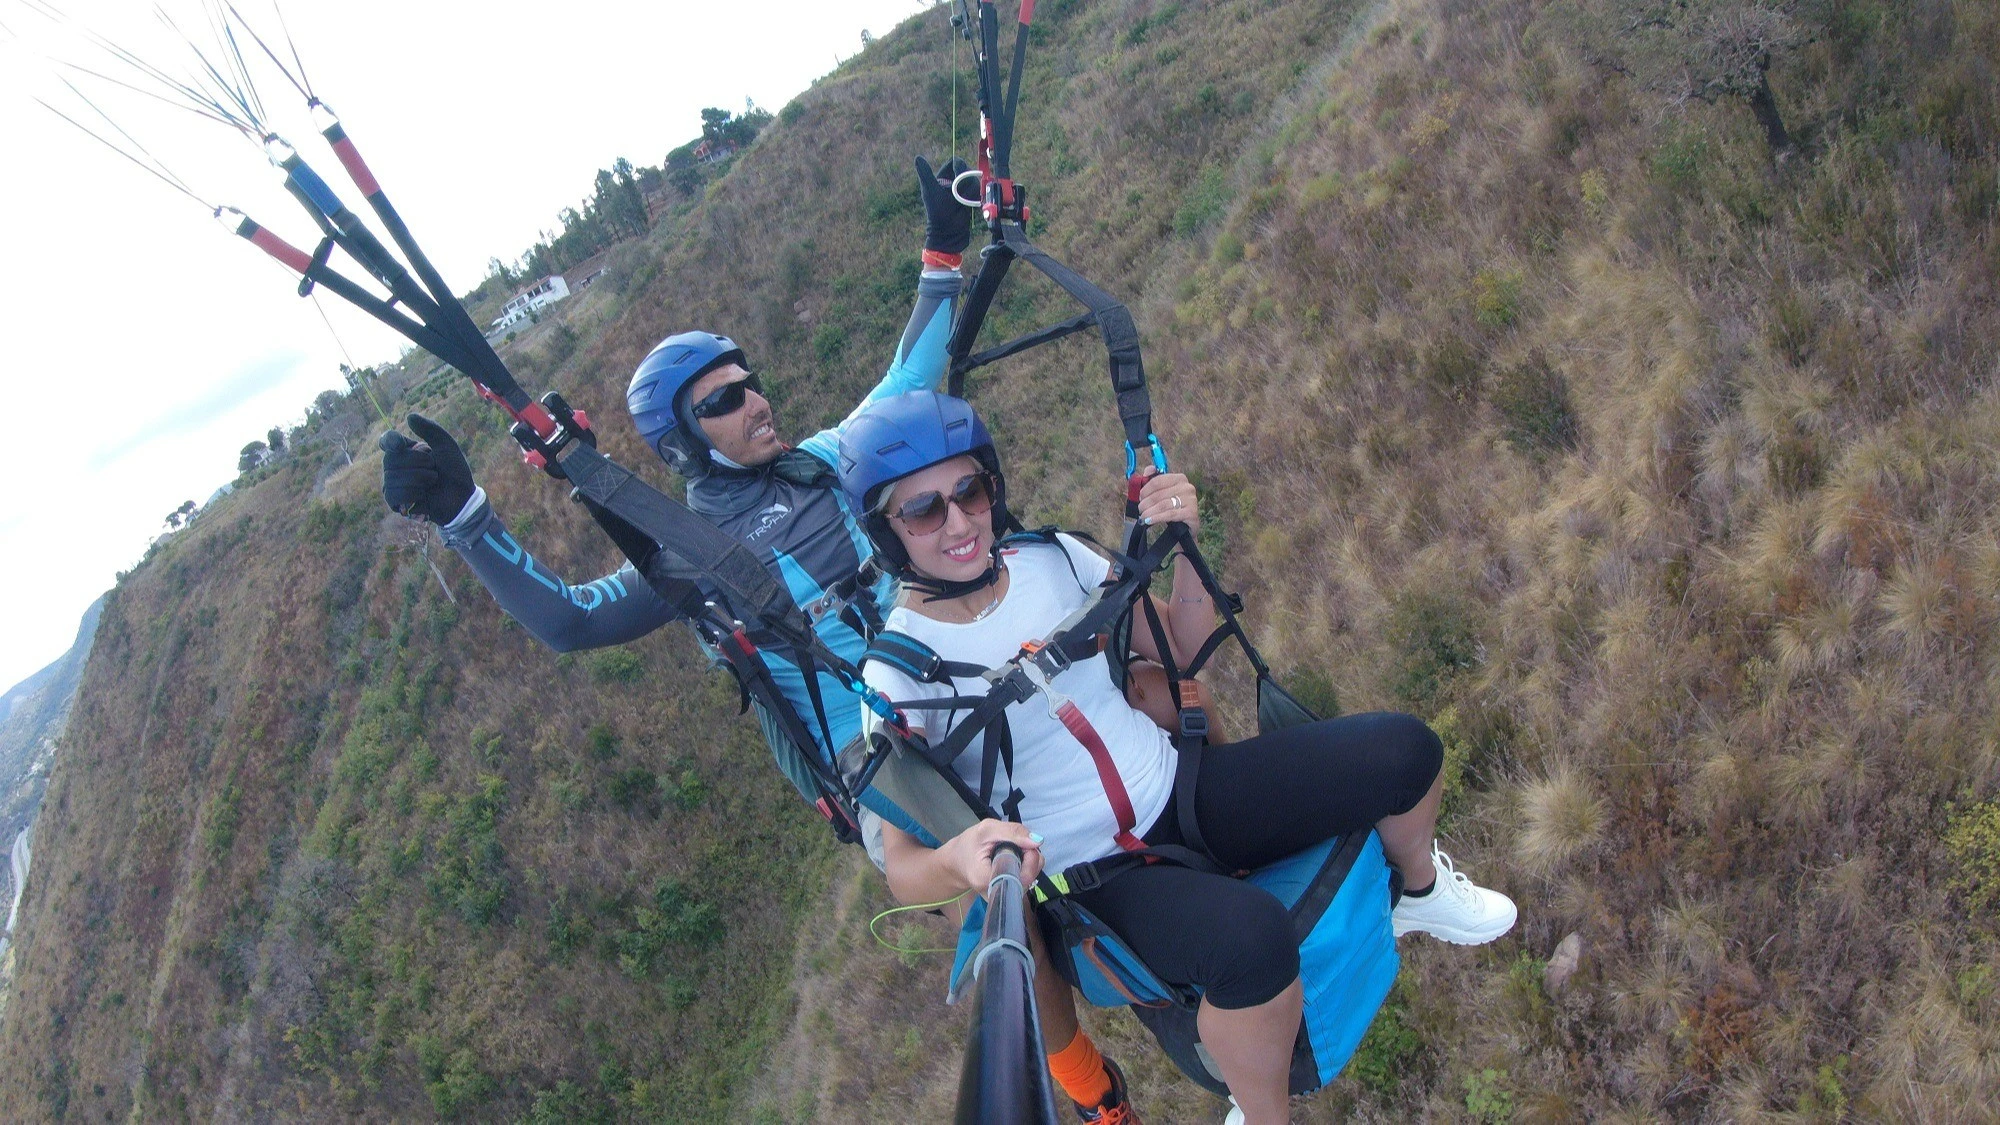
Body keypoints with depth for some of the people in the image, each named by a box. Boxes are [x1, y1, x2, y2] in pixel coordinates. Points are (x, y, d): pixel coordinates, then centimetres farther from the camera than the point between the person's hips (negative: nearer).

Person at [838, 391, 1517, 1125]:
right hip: (1100, 875, -5)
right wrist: (959, 857, -40)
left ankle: (1421, 889, 26)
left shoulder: (1051, 559, -3)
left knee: (1404, 751, -8)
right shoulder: (898, 671, -15)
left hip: (1182, 791, 5)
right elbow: (901, 870, -16)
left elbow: (1185, 648, 8)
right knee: (1253, 939, -36)